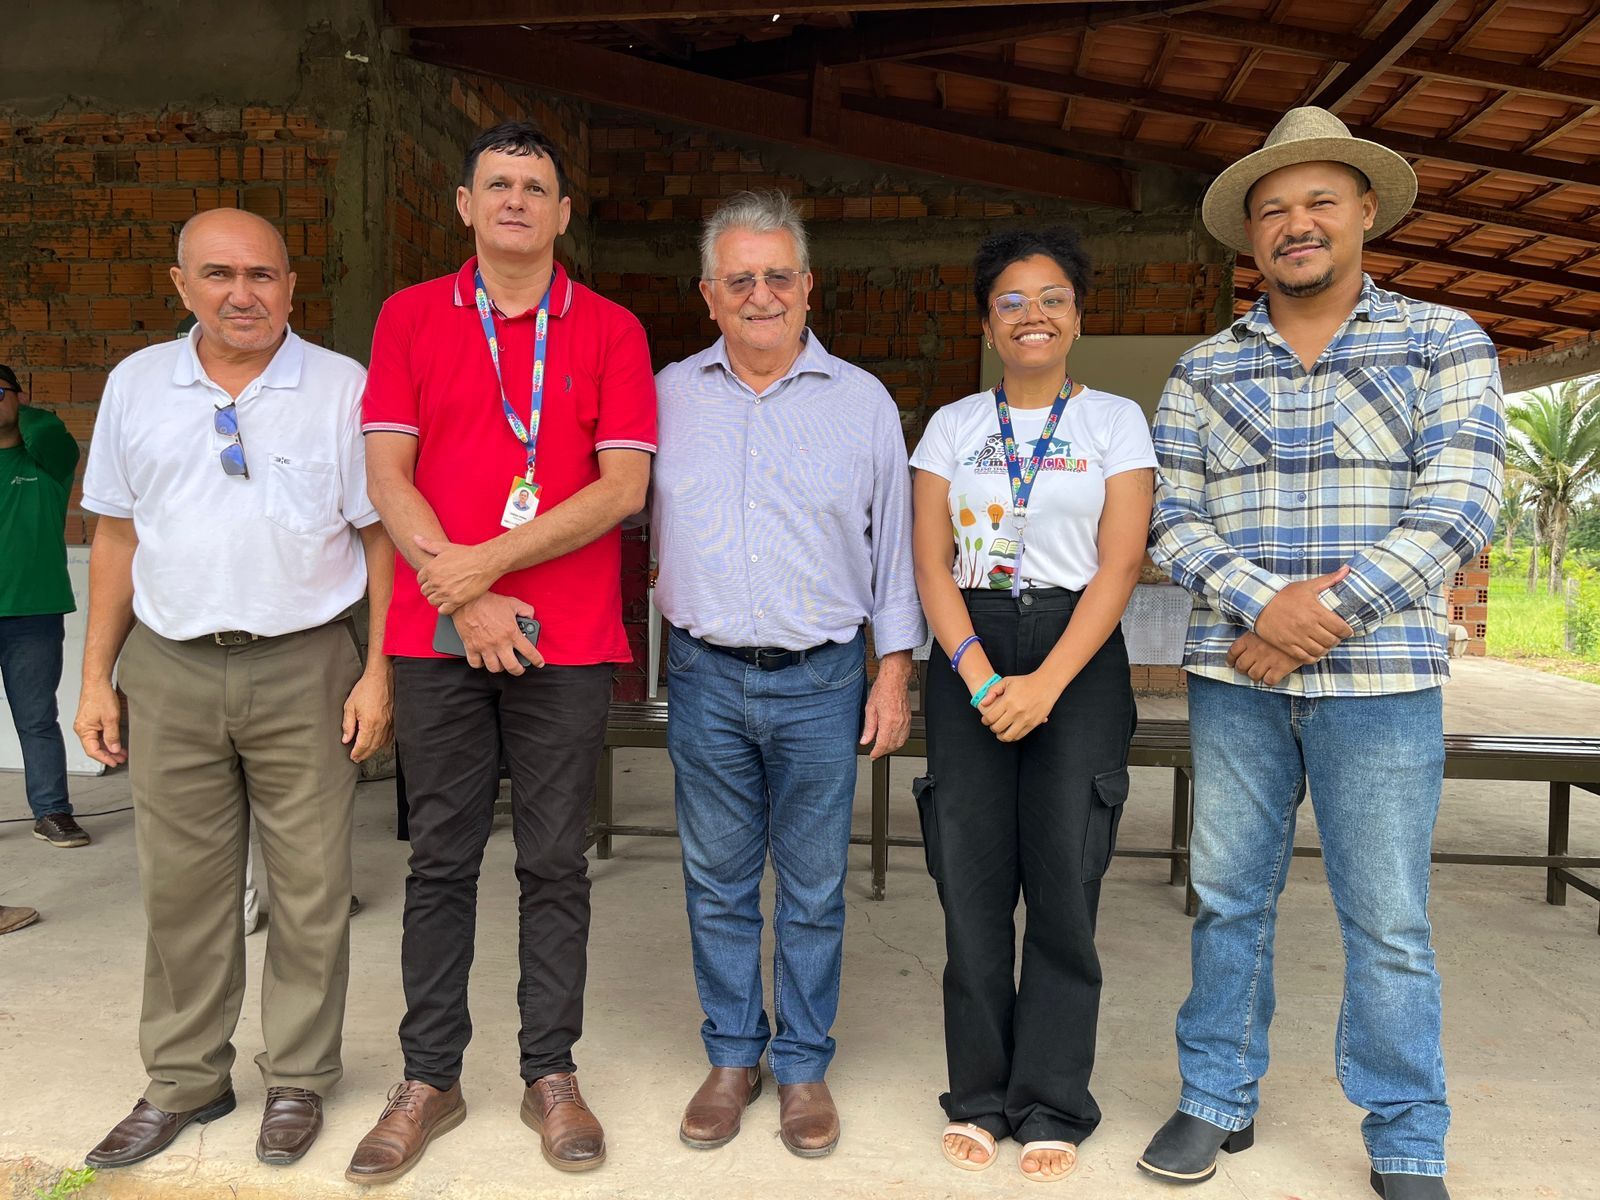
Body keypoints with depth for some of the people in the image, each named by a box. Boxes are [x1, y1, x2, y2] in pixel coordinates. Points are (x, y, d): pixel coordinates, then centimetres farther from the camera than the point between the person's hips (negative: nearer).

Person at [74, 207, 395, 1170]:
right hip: (169, 669, 3)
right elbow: (118, 536, 13)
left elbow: (380, 536, 0)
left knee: (311, 889, 4)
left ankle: (300, 1080, 21)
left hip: (304, 667, -2)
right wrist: (97, 677, 8)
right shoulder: (138, 384, 9)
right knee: (181, 888, 10)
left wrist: (380, 672, -7)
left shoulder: (345, 388, 0)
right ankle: (185, 1081, 26)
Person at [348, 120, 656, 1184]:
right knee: (442, 862, 9)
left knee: (555, 863, 7)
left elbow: (624, 486, -5)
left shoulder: (611, 330, 5)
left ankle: (552, 1074, 21)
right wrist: (463, 599, -9)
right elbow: (388, 474, 1)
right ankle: (430, 1079, 22)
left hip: (566, 642, -1)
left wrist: (489, 561, -11)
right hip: (438, 633, 1)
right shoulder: (410, 318, 9)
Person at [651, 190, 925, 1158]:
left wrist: (895, 669, 2)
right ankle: (733, 1057, 28)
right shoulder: (669, 395, 6)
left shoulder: (863, 401, 4)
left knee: (814, 890, 8)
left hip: (823, 680, -1)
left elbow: (894, 545, 6)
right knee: (718, 885, 11)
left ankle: (804, 1066, 24)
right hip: (707, 677, 1)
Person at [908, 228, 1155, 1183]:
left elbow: (1118, 568, -4)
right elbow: (933, 565, 3)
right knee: (972, 882, 2)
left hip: (1079, 655, -1)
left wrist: (1045, 685, -15)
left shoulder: (1116, 420, 5)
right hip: (968, 656, 2)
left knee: (1063, 884, -2)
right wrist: (980, 679, -11)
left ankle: (1053, 1106, 13)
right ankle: (980, 1095, 17)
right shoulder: (953, 425, 10)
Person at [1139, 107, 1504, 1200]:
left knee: (1389, 924, 4)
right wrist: (1266, 604, -15)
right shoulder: (1204, 370, 8)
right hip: (1233, 679, 2)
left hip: (1382, 681, -2)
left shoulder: (1445, 344, 3)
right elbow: (1171, 520, 2)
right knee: (1229, 900, 10)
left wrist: (1326, 621, -15)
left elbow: (1459, 504, -8)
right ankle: (1219, 1101, 27)